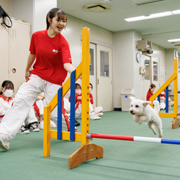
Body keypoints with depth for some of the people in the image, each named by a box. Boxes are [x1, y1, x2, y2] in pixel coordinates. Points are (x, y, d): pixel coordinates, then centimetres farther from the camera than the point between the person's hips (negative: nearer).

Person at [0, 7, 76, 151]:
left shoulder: (63, 42, -12)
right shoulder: (37, 36, -3)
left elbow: (66, 63, -27)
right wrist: (27, 70, 25)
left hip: (54, 81, -3)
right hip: (37, 76, 3)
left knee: (55, 112, -5)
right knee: (20, 101, -12)